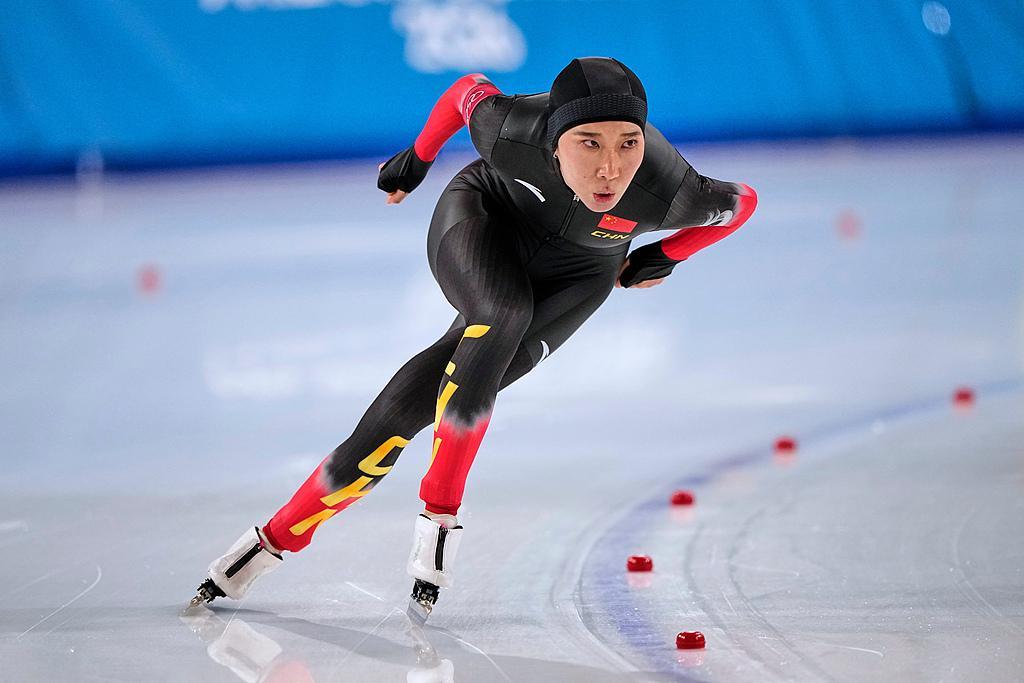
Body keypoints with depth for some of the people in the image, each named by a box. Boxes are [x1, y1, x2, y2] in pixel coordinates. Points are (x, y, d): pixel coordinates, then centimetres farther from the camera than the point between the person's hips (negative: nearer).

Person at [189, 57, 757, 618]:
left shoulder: (668, 195, -34)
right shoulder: (510, 129, -34)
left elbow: (742, 201, -12)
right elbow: (469, 89, -10)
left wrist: (666, 257, 0)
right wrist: (418, 157, 6)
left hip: (573, 275, 1)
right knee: (504, 316, -34)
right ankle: (439, 512, -19)